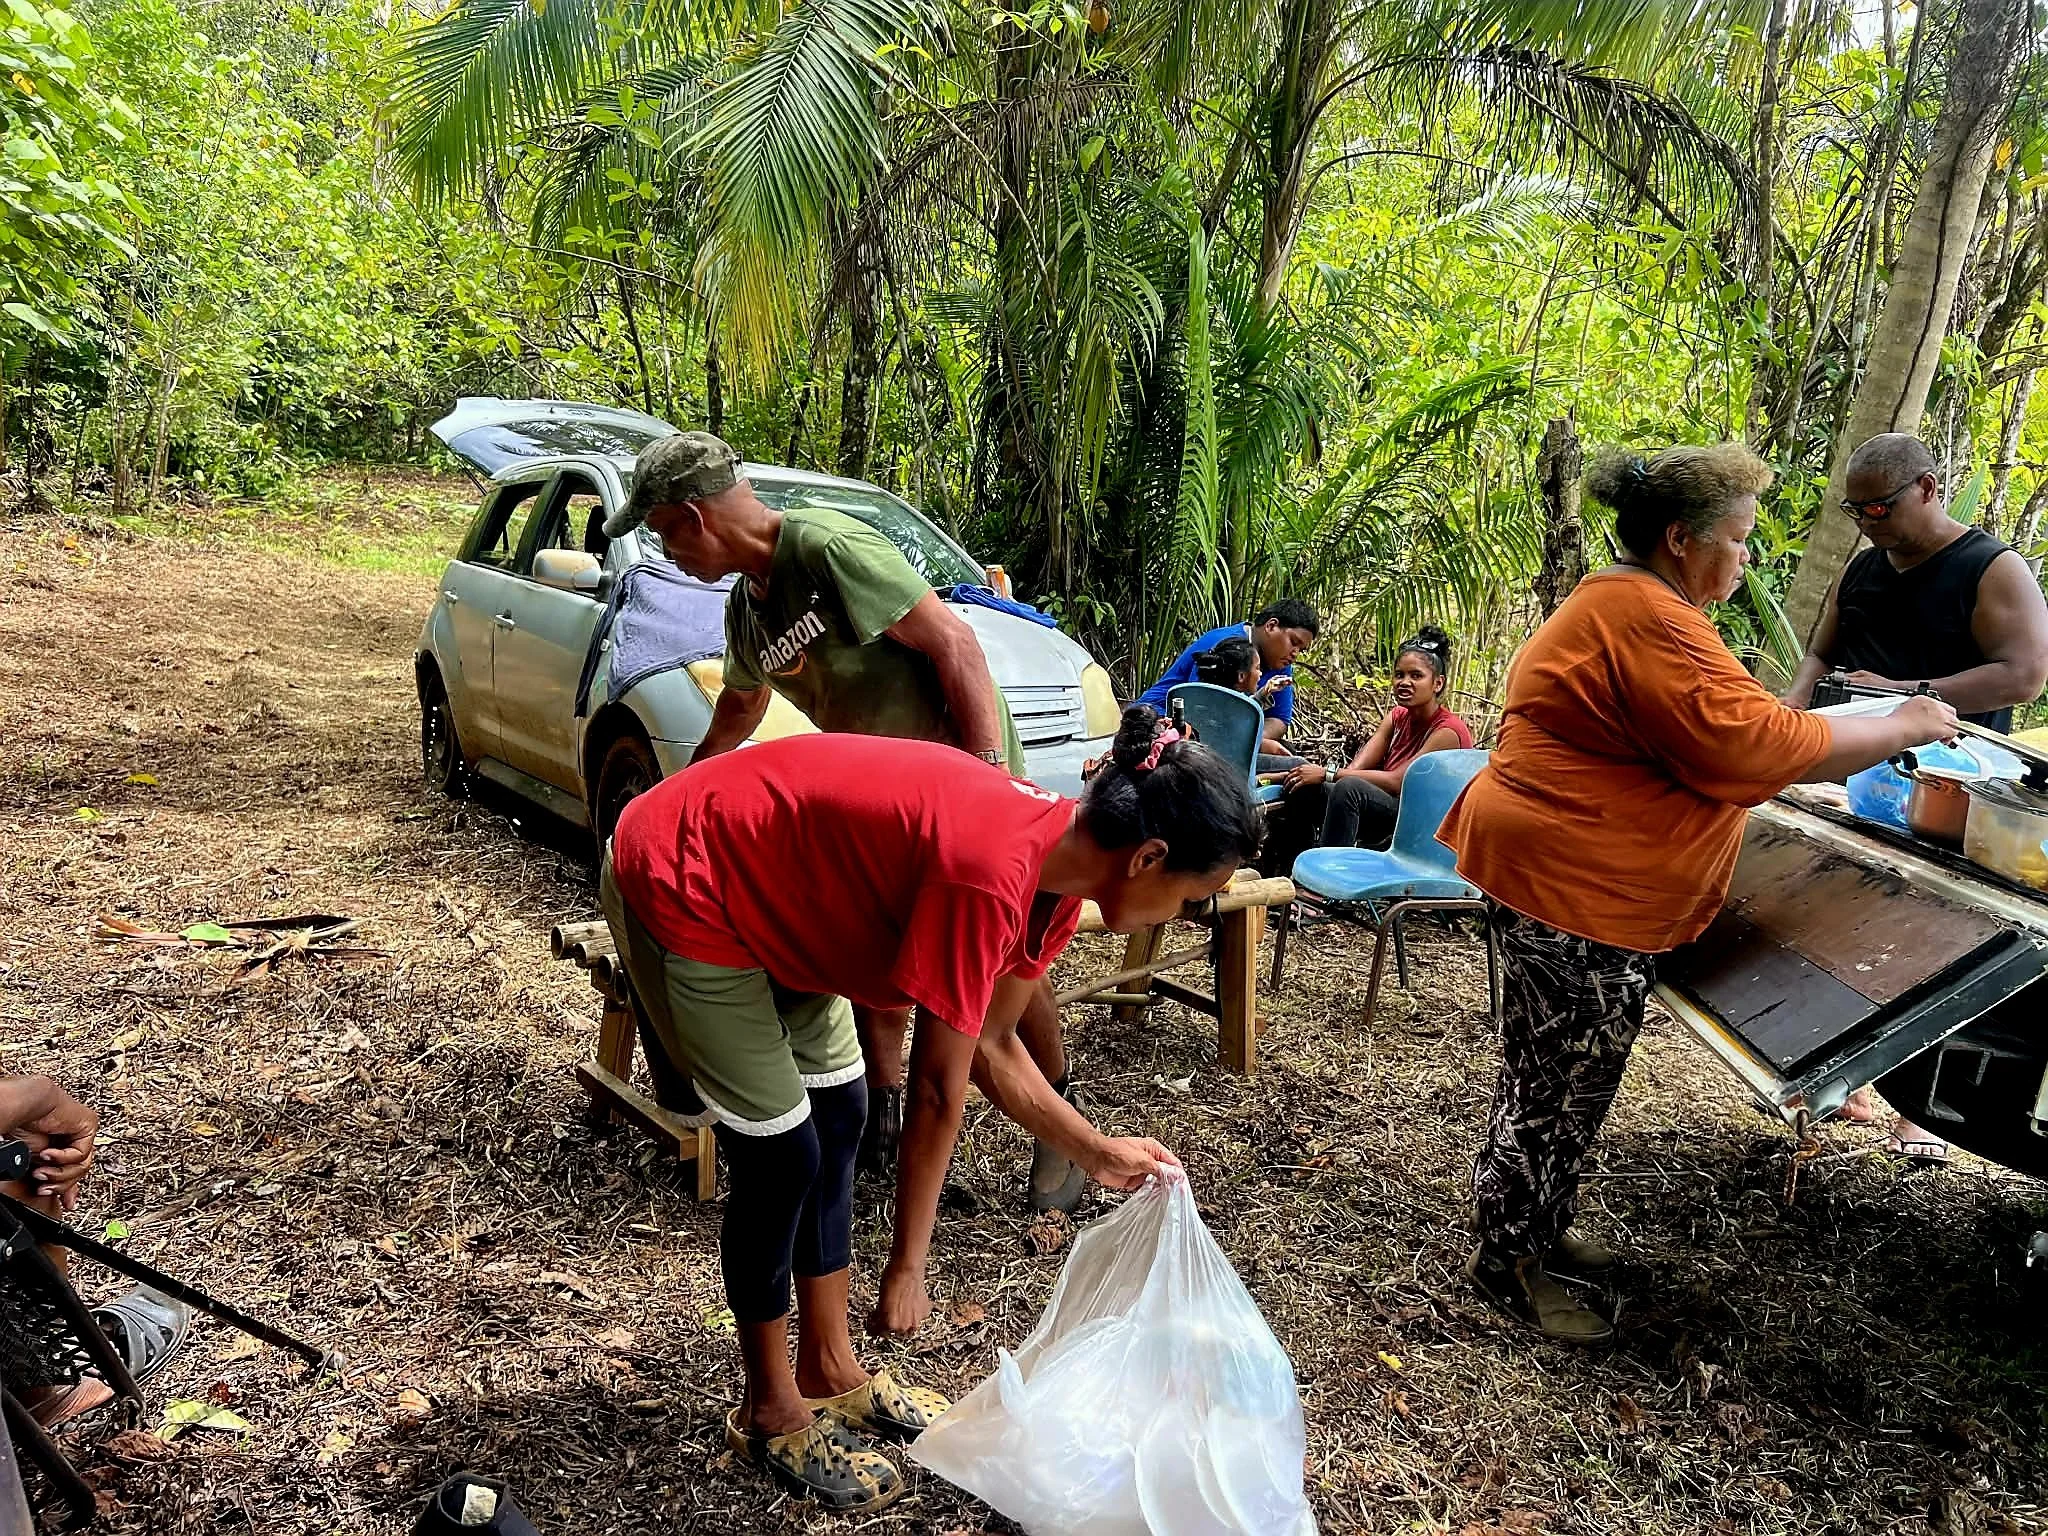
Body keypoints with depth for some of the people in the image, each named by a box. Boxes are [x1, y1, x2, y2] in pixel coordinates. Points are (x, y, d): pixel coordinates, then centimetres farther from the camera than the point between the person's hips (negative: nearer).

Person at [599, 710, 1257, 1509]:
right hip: (681, 889, -9)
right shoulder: (992, 873, -31)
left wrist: (1098, 1154, 14)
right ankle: (771, 1410, 19)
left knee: (837, 1117, 12)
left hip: (767, 887, 9)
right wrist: (906, 1270, -11)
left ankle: (831, 1372, 29)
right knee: (784, 1154, -2)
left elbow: (992, 1049, 9)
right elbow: (937, 1092, -22)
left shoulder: (1062, 865, -4)